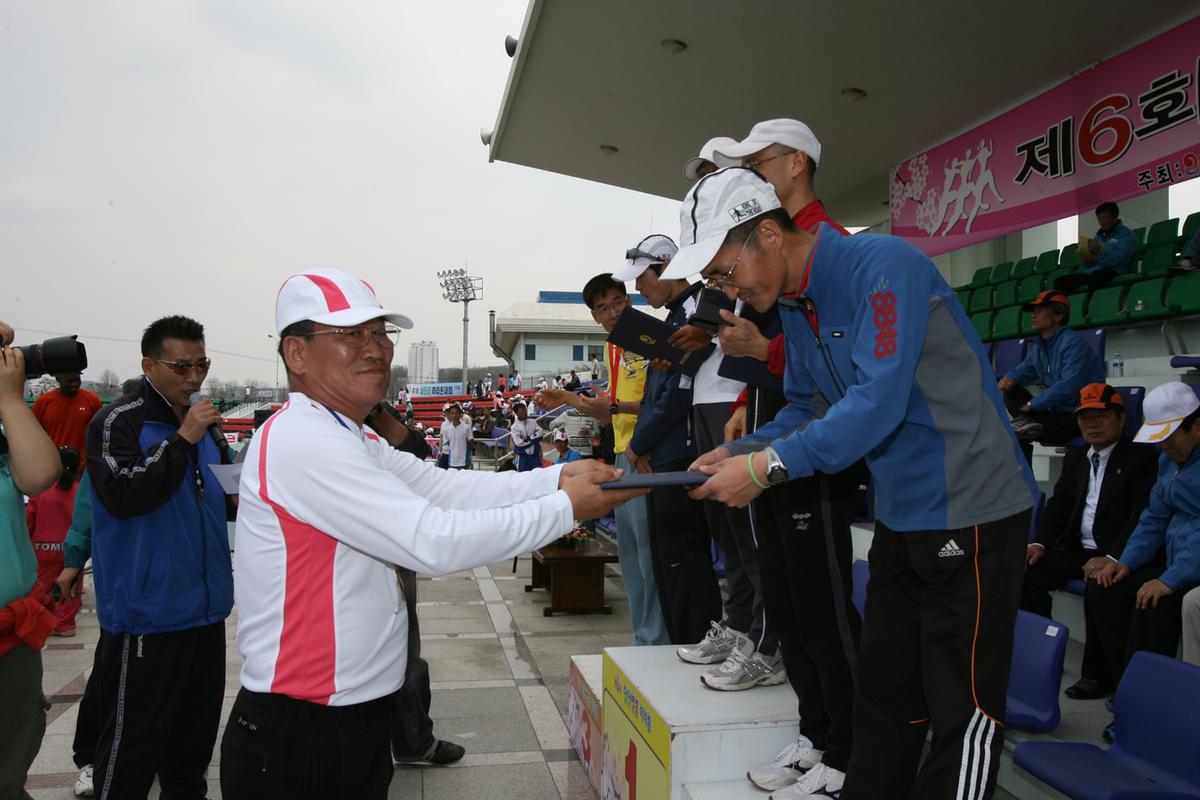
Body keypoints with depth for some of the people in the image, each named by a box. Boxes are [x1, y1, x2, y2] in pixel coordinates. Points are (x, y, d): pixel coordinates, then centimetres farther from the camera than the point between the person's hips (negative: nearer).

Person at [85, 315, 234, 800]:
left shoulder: (203, 424, 13)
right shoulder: (117, 422, -8)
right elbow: (122, 494, -23)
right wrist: (182, 439, -25)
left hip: (205, 610, 7)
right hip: (148, 616, -7)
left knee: (196, 733, 18)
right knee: (134, 745, 0)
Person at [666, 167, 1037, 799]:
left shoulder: (881, 265, -20)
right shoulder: (794, 306, 7)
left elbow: (880, 399, -30)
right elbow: (802, 410, 14)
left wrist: (767, 466, -30)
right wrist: (736, 453, -3)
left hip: (969, 509, -8)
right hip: (900, 512, 8)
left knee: (963, 709, 2)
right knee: (883, 693, 17)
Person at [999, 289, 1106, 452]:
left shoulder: (1073, 343, -16)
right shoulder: (1038, 345, 11)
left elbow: (1067, 386, -26)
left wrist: (1031, 404, -20)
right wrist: (1009, 379, -2)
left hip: (1081, 418, -9)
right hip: (1056, 412, 9)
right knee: (1011, 391, -4)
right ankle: (1025, 421, -28)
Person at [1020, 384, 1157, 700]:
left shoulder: (1143, 457, -3)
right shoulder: (1075, 456, 18)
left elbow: (1144, 515, -13)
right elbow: (1058, 504, 17)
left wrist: (1111, 558, -25)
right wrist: (1039, 543, -2)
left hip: (1115, 553, -6)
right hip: (1075, 548, 6)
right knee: (1026, 574, -16)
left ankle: (1098, 676, -17)